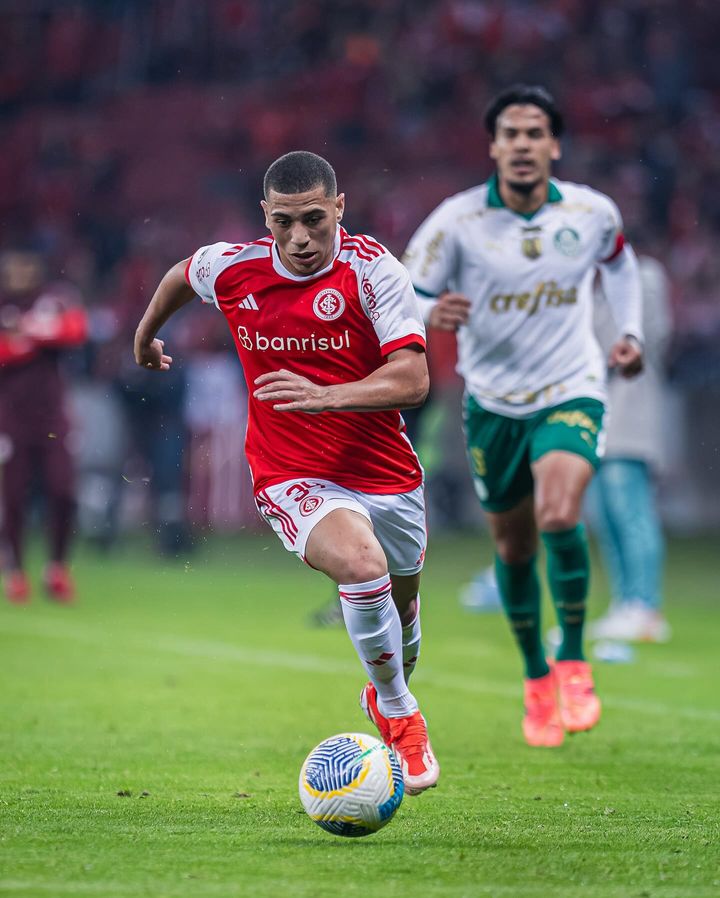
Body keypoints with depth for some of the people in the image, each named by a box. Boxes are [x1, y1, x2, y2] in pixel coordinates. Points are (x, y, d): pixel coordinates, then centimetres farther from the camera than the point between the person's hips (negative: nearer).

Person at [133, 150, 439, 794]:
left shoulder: (374, 270, -15)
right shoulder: (231, 268, -8)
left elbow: (412, 380, -22)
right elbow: (180, 276, 17)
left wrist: (324, 395, -36)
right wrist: (146, 332, 35)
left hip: (388, 474, 2)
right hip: (294, 480, -1)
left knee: (400, 606, 19)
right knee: (361, 564, -31)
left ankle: (387, 695, 55)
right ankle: (400, 719, -11)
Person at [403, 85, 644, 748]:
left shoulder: (593, 213, -6)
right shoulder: (457, 221, -13)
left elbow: (619, 261, 18)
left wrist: (630, 332, 8)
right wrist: (429, 314, -30)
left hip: (571, 393, -1)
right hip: (493, 401, 1)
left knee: (558, 515, -26)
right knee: (514, 546, 10)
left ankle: (573, 662, -7)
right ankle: (537, 680, 33)